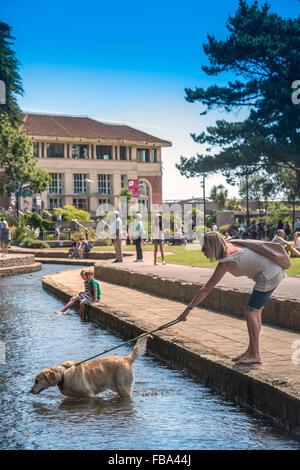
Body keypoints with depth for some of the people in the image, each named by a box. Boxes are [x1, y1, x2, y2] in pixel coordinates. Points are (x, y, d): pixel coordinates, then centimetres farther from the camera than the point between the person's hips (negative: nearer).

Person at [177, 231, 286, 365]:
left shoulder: (225, 262, -21)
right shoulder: (229, 244, 2)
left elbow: (206, 289, -21)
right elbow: (257, 243, 15)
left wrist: (188, 308, -19)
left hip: (269, 276, -10)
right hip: (274, 270, 10)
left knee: (250, 312, -7)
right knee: (255, 312, 14)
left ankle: (255, 356, -3)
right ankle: (250, 351, 22)